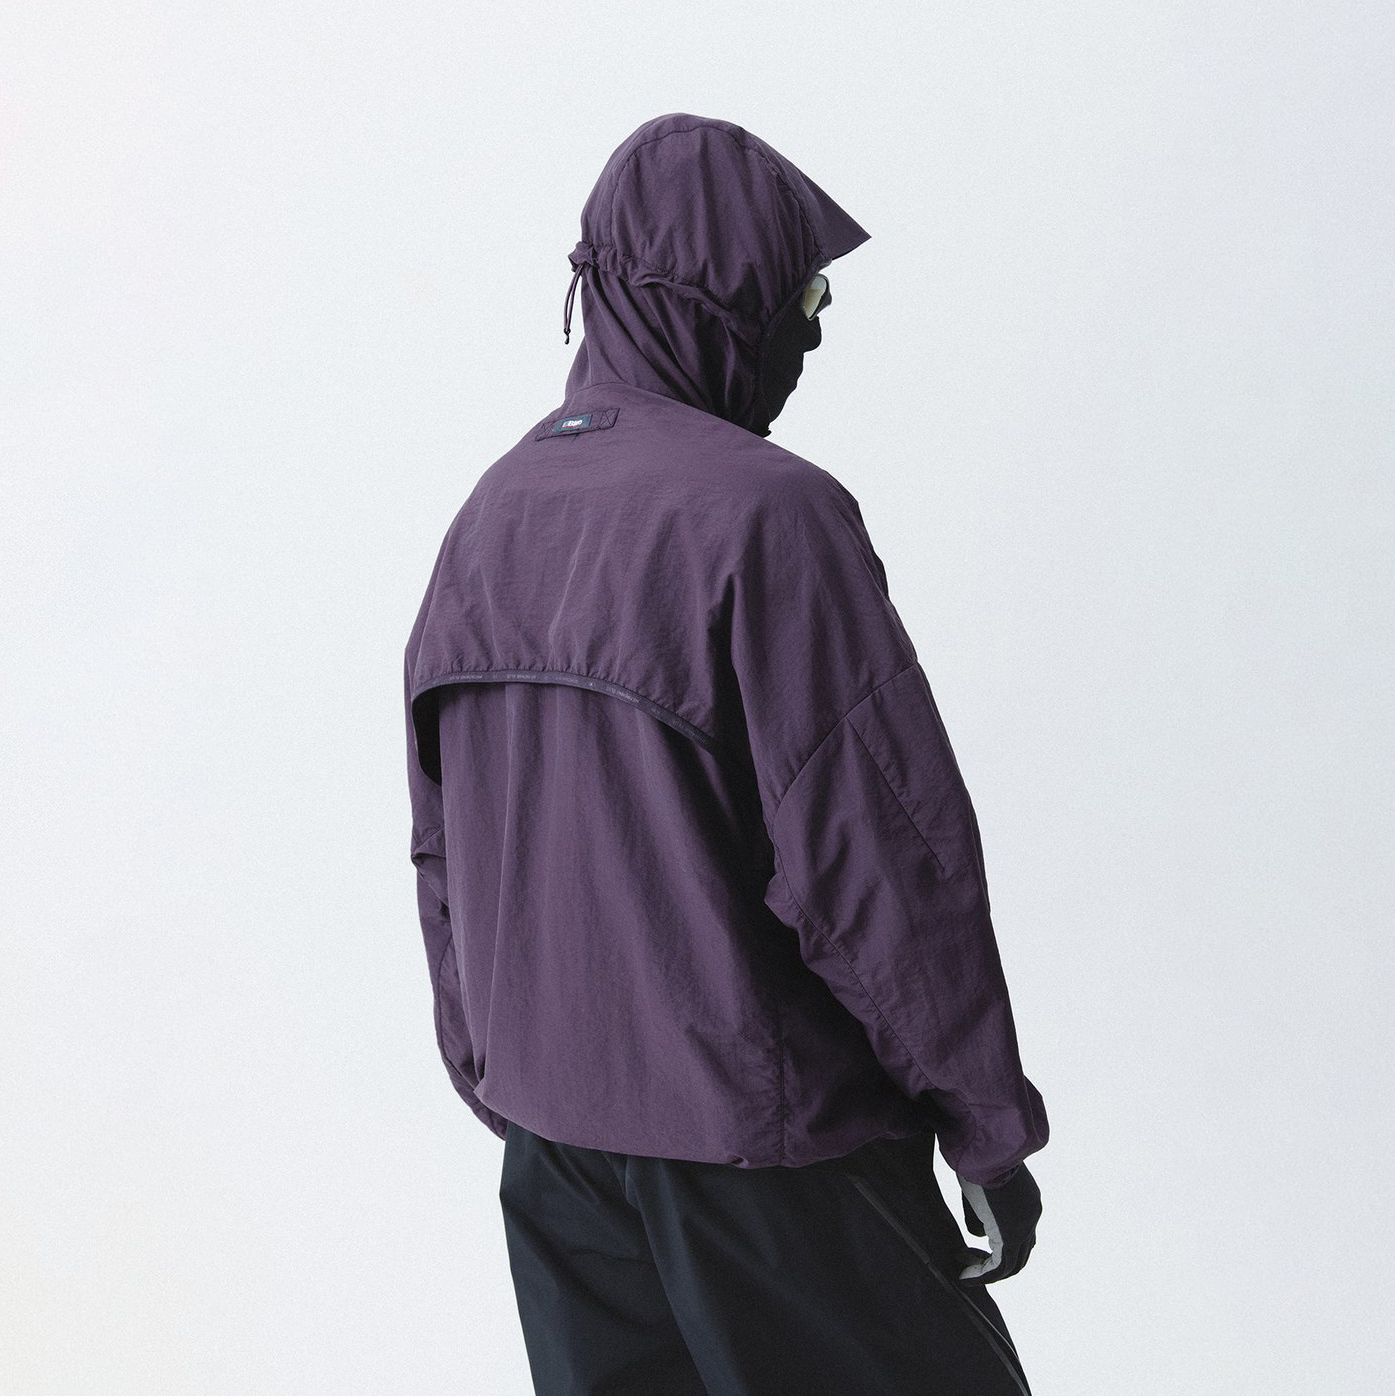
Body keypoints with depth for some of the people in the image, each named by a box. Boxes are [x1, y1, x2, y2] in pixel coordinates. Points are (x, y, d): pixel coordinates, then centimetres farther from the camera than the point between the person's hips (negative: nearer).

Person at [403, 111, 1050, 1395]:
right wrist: (991, 1127, -10)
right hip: (759, 1141, -7)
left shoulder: (491, 517, 5)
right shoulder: (764, 514, -19)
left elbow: (444, 856, 10)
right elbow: (882, 852, -20)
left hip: (553, 1125, 7)